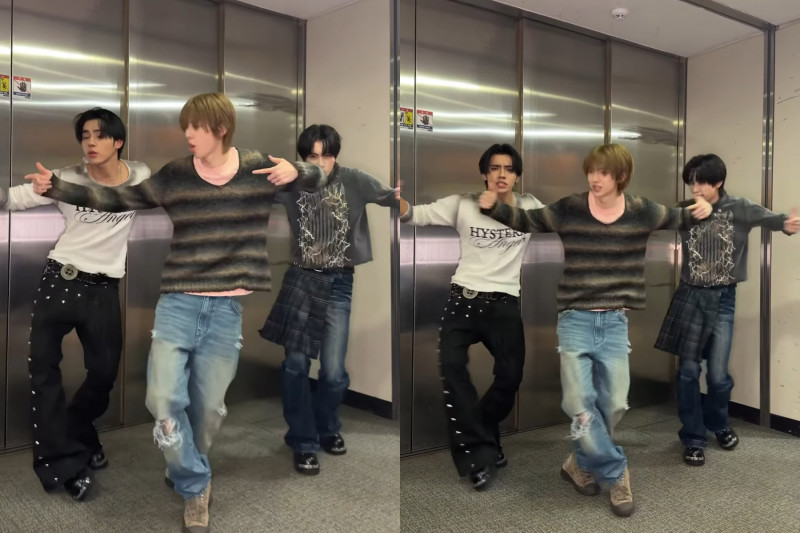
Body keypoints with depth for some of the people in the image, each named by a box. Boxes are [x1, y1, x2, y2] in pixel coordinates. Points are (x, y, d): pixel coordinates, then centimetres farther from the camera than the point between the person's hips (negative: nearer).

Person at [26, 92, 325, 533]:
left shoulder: (259, 168, 0)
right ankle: (195, 486, 16)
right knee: (163, 400, -9)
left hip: (227, 309, -1)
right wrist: (56, 188, -7)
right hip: (177, 303, 1)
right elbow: (116, 199, 4)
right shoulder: (174, 176, 1)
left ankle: (190, 475, 40)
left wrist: (296, 172, -15)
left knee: (207, 408, 10)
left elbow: (318, 179, 9)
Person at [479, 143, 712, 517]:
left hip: (615, 323, 2)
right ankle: (615, 473, 14)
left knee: (613, 405, 5)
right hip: (575, 320, -1)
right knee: (579, 403, -7)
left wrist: (700, 210, -6)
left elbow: (678, 219, 16)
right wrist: (492, 206, -11)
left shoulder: (641, 213, 0)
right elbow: (526, 220, 5)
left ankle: (581, 462, 30)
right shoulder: (569, 210, -4)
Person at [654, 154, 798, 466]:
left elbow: (763, 217, -25)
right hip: (690, 296, 1)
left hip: (722, 299, -1)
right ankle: (693, 438, 17)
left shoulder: (738, 208, -7)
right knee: (688, 370, 1)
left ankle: (719, 424, 34)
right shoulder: (685, 211, 1)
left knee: (718, 373, 3)